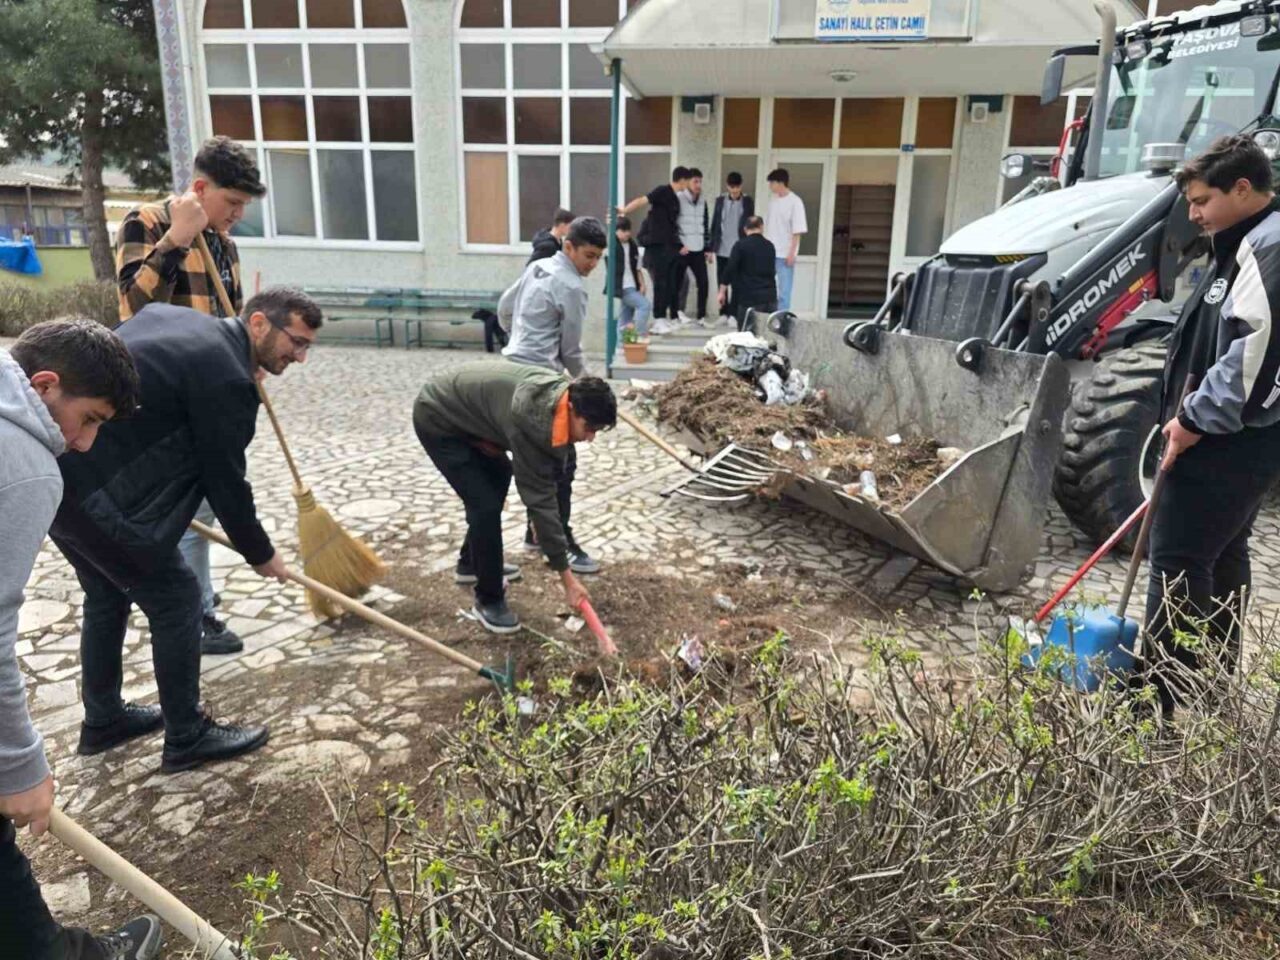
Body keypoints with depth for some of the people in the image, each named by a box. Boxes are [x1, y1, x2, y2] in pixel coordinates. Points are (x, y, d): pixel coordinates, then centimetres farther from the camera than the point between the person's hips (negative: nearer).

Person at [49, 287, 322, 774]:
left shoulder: (171, 316, 11)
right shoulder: (227, 377, -15)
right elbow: (226, 481, -10)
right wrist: (261, 554, 4)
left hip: (53, 467, 10)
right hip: (94, 488, -10)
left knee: (108, 593, 23)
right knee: (175, 598, 3)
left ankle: (103, 720, 38)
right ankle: (187, 738, 16)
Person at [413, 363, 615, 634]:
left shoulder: (561, 392, -12)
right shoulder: (531, 418, -37)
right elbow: (538, 497, -34)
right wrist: (566, 576, -31)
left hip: (464, 412, 9)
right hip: (437, 419, -9)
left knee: (499, 476, 24)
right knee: (485, 505, -15)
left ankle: (471, 564, 41)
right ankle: (488, 601, 4)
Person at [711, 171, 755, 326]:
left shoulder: (748, 201, 0)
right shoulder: (720, 200, 6)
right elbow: (714, 224, 8)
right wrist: (710, 247, 4)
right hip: (722, 249, 3)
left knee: (736, 284, -2)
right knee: (721, 283, 6)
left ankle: (733, 314, 2)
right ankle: (723, 313, 14)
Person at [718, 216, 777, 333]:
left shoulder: (740, 245, -2)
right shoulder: (770, 246, 14)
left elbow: (730, 269, -8)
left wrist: (722, 292, -2)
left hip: (749, 297, -4)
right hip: (770, 297, 5)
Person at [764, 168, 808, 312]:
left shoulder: (795, 202, -9)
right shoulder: (773, 201, 11)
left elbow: (797, 231, -12)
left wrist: (792, 253, -16)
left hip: (784, 254, -7)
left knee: (783, 291, -2)